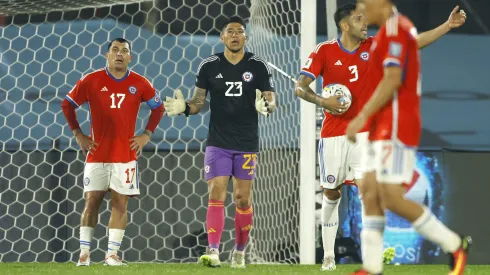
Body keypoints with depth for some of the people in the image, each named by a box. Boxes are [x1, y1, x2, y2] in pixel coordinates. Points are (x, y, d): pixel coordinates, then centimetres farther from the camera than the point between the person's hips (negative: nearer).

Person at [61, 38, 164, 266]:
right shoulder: (91, 81, -2)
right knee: (92, 201, -1)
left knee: (120, 203, -1)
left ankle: (112, 253, 3)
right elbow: (67, 104, 8)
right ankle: (84, 252, 5)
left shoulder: (140, 84, 1)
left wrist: (146, 134, 5)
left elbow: (158, 108, 14)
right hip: (96, 153, -1)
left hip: (125, 155, 1)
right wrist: (78, 134, 3)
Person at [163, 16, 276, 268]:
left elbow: (271, 100, 0)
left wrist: (265, 106, -23)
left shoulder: (258, 66, 0)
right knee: (216, 195, -10)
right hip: (218, 142, 0)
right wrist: (184, 107, -15)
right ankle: (213, 251, -15)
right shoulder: (209, 66, 1)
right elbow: (199, 101, 6)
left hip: (247, 144, 0)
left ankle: (240, 251, 18)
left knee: (243, 198, 4)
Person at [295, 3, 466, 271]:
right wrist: (321, 101, -24)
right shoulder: (324, 51, -5)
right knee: (331, 194, 7)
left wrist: (448, 25, -11)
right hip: (333, 134, 0)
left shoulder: (374, 46, 1)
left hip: (363, 132, 1)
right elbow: (299, 87, -6)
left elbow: (414, 42, -2)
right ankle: (328, 256, 17)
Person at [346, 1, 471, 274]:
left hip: (395, 128, -10)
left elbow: (392, 80, -22)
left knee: (392, 198, -12)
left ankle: (455, 246, -2)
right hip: (383, 128, 10)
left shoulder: (395, 28, -14)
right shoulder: (394, 28, 17)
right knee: (370, 193, 4)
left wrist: (362, 117, -20)